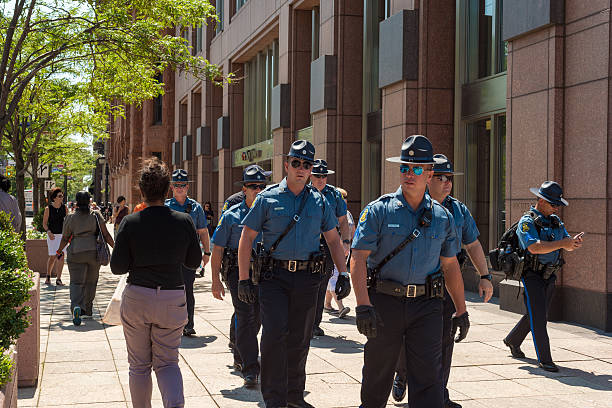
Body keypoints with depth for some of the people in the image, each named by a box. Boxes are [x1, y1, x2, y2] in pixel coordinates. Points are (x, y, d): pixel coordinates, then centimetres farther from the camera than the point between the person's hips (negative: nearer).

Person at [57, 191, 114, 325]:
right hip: (94, 252, 1)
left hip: (76, 253, -1)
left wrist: (59, 251, 24)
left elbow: (65, 239, 8)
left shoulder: (70, 218, 2)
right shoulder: (96, 215, 2)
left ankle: (76, 306, -26)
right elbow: (106, 234, -2)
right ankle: (87, 309, 25)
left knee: (76, 282, -1)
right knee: (91, 282, 16)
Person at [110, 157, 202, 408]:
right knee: (167, 361, 11)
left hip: (137, 297, -1)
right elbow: (194, 261, 5)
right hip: (173, 298, 1)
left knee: (139, 365, 15)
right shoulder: (184, 221, -5)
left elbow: (117, 267, -6)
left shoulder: (130, 223, -9)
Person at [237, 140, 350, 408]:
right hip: (274, 275, -3)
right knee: (274, 335, -11)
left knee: (300, 339, 10)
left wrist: (343, 273, 6)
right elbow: (246, 238, 1)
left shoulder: (319, 201, 9)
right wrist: (244, 279, -3)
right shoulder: (268, 199, 1)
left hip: (307, 277, 3)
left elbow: (333, 240, 15)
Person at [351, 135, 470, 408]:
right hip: (384, 302, -1)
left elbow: (450, 265, 15)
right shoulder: (379, 210, -3)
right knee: (377, 374, 11)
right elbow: (358, 257, -9)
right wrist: (363, 305, -20)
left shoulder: (442, 217, 7)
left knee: (428, 376, -3)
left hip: (427, 306, 2)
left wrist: (461, 310, 13)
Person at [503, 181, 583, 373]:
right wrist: (562, 243, -33)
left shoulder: (556, 221, 11)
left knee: (537, 314, 16)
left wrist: (574, 241, -15)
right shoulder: (527, 222, -13)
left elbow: (567, 246, 9)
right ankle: (544, 359, -2)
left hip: (550, 276, 8)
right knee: (538, 317, -7)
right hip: (532, 275, -8)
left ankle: (512, 340, 36)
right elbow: (534, 247, -28)